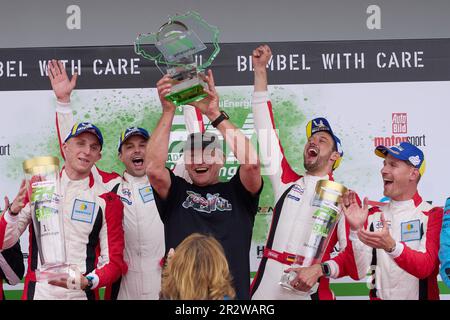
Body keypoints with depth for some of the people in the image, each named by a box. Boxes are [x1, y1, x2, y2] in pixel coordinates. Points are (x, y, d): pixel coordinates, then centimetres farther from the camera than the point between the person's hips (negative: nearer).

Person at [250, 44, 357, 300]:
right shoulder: (288, 182, 14)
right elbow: (267, 131, 13)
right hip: (263, 289, 3)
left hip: (309, 292, -3)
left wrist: (321, 270, -23)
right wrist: (260, 71, 12)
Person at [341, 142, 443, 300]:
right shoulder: (373, 215, 6)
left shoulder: (433, 214, -3)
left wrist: (391, 246, -28)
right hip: (379, 296, 2)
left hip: (420, 295, -1)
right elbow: (358, 272, -1)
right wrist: (356, 230, -13)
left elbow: (425, 267, -14)